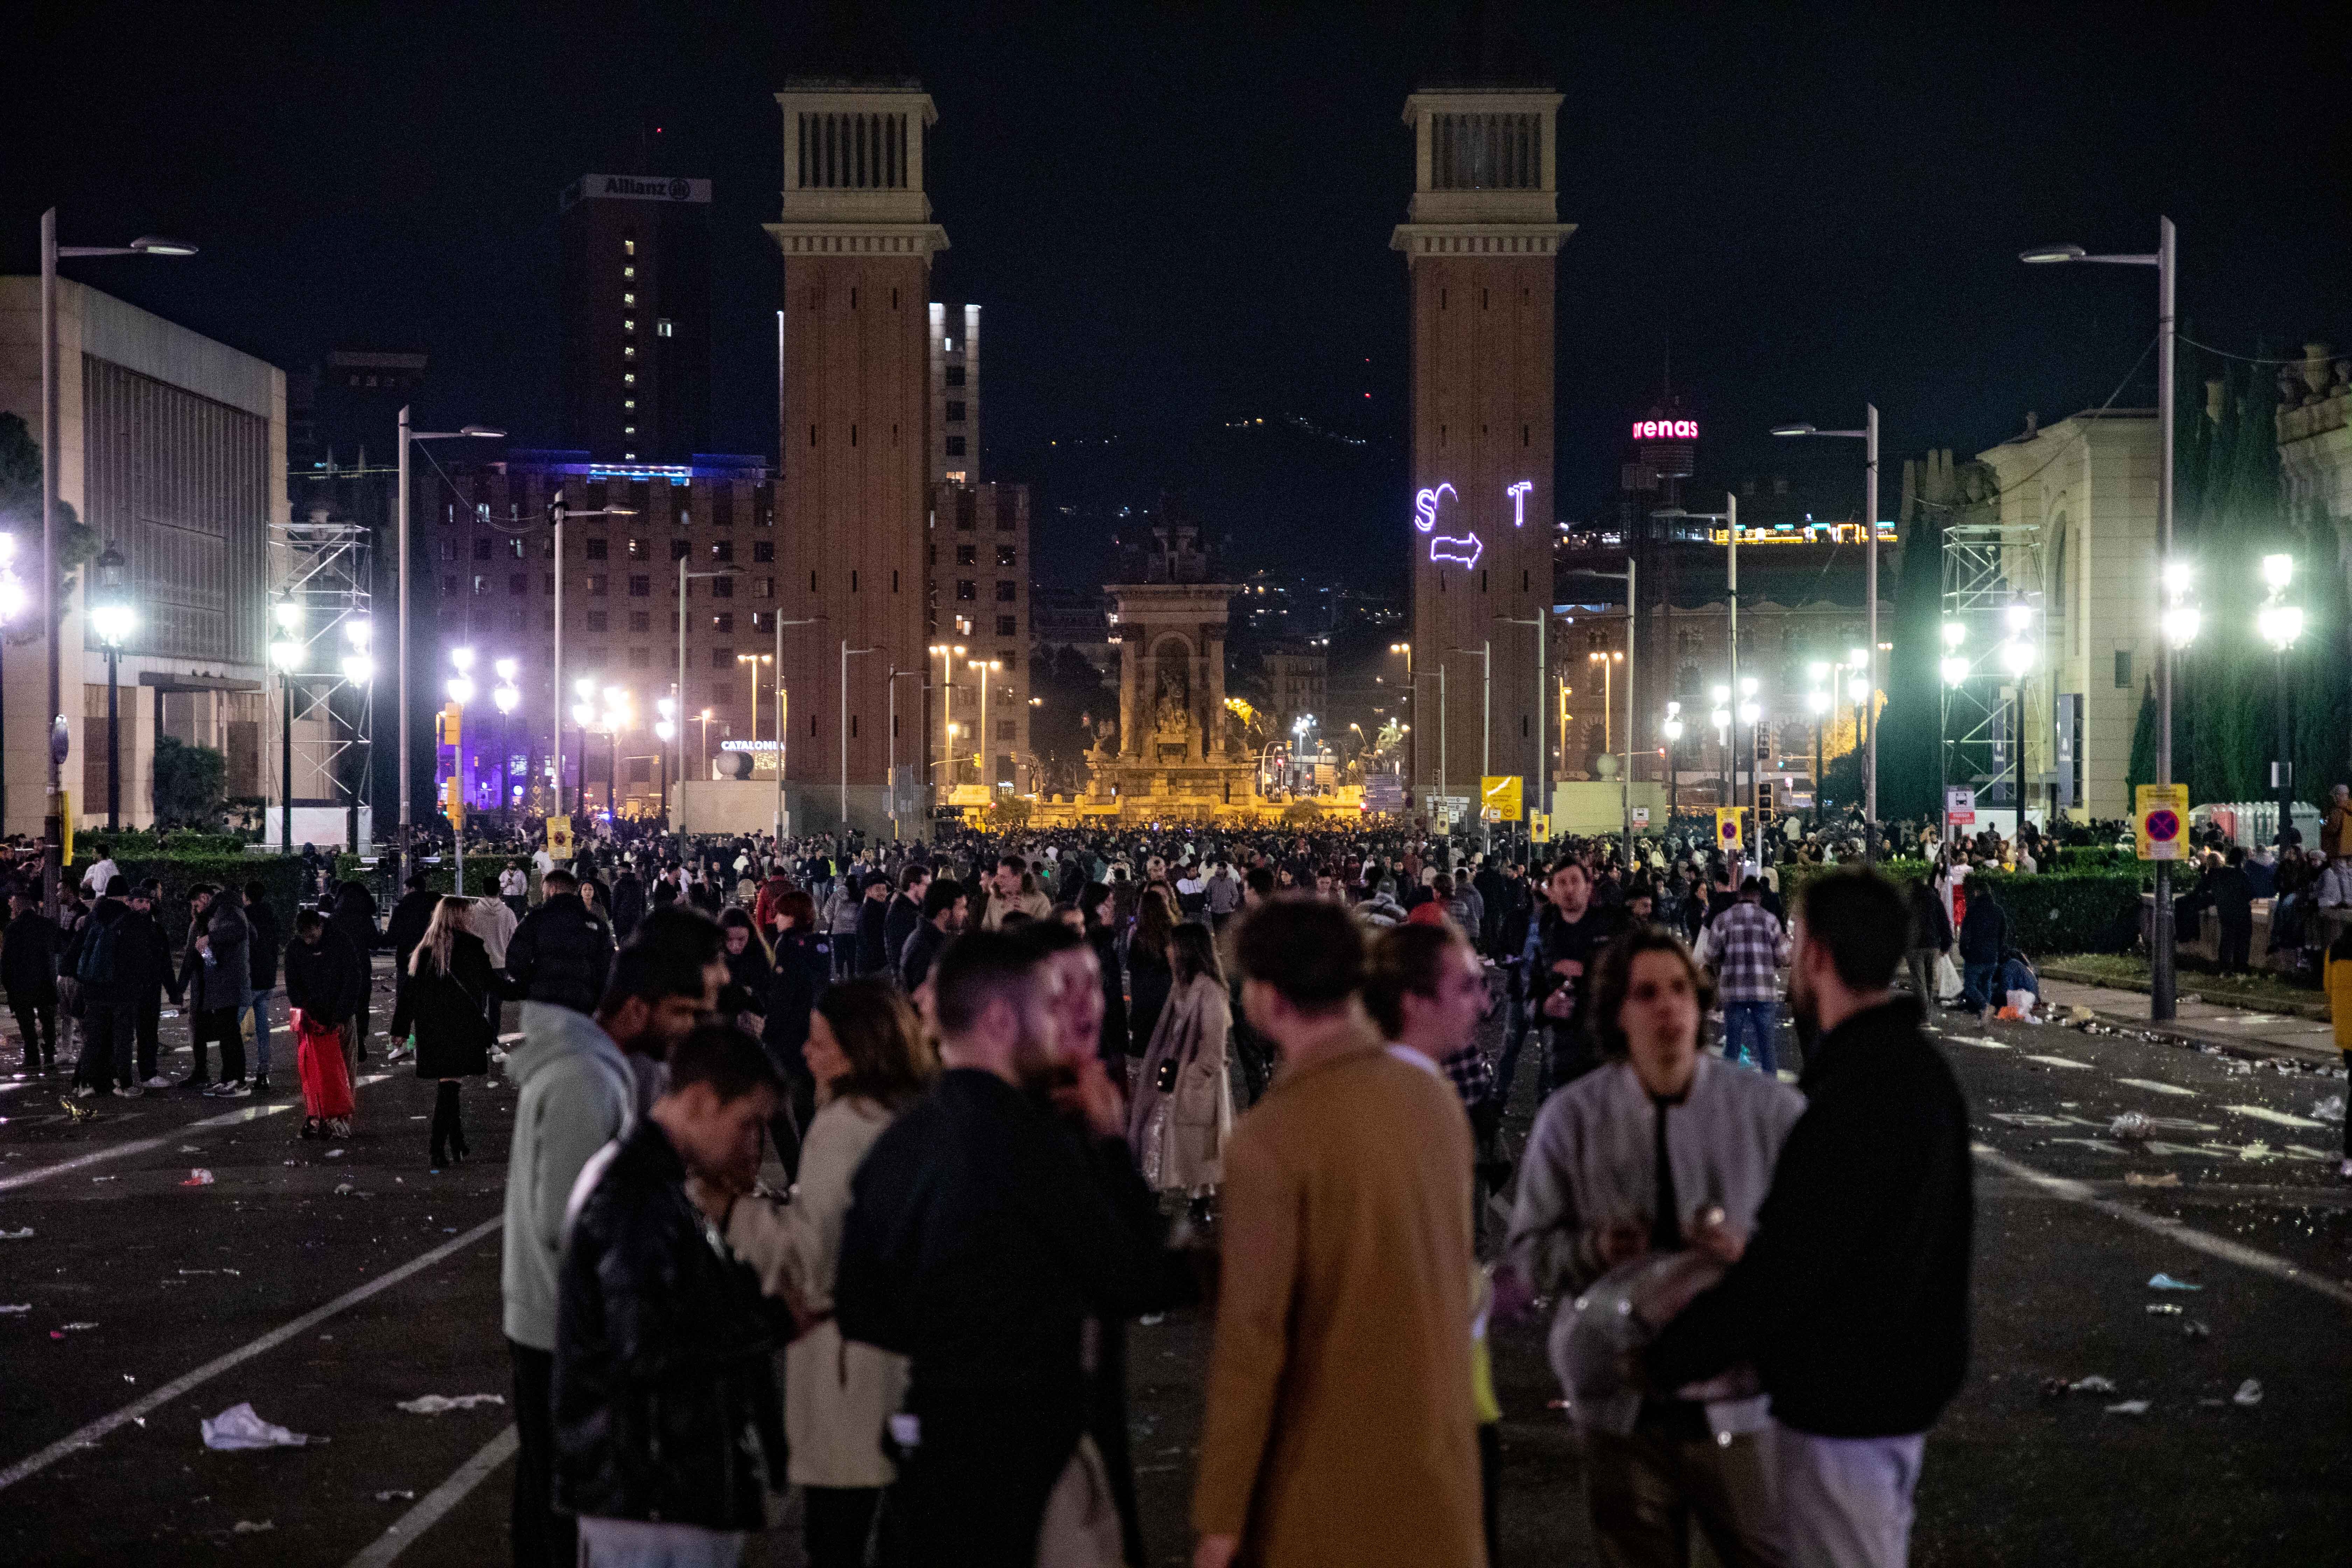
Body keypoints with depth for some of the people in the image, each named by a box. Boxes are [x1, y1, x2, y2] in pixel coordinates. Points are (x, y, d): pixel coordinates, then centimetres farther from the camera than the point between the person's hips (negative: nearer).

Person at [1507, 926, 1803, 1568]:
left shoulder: (1770, 1109, -3)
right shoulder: (1572, 1117, -1)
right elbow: (1528, 1250, 2)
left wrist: (1750, 1249, -20)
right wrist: (1592, 1250, -18)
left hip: (1739, 1401, -1)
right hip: (1624, 1409, 1)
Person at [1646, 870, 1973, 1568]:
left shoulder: (1854, 1097, -26)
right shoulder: (1918, 1067, 6)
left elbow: (1780, 1267, -25)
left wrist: (1662, 1362, -12)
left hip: (1841, 1403, -10)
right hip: (1902, 1378, 10)